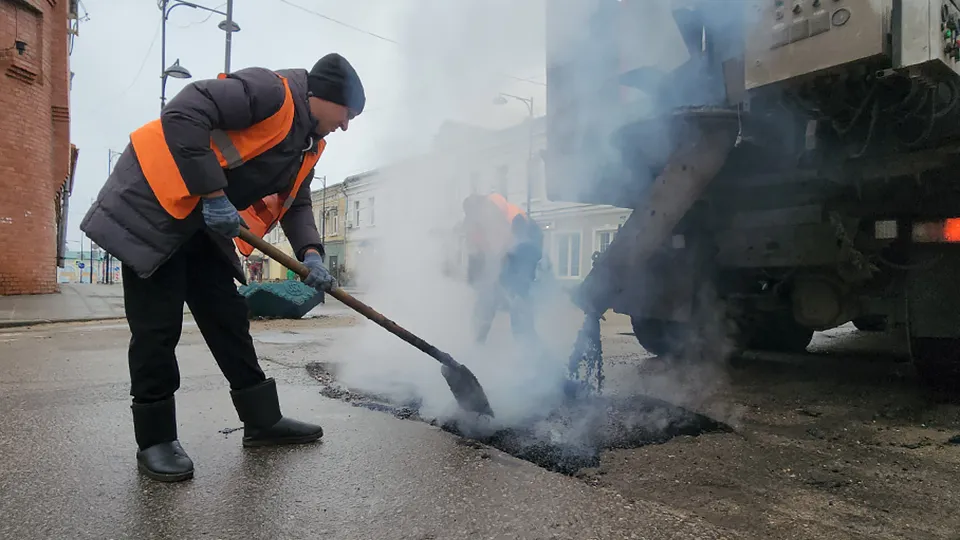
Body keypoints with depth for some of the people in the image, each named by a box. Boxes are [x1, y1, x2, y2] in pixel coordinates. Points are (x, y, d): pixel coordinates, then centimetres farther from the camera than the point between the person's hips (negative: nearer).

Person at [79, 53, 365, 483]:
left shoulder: (309, 145, 11)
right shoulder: (270, 91, -19)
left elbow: (295, 203, 12)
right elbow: (183, 114, -27)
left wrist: (310, 254, -7)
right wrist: (213, 194, -27)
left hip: (203, 224, 9)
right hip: (152, 208, -9)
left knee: (228, 318, 9)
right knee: (157, 327, -5)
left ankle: (262, 420, 17)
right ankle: (155, 439, 8)